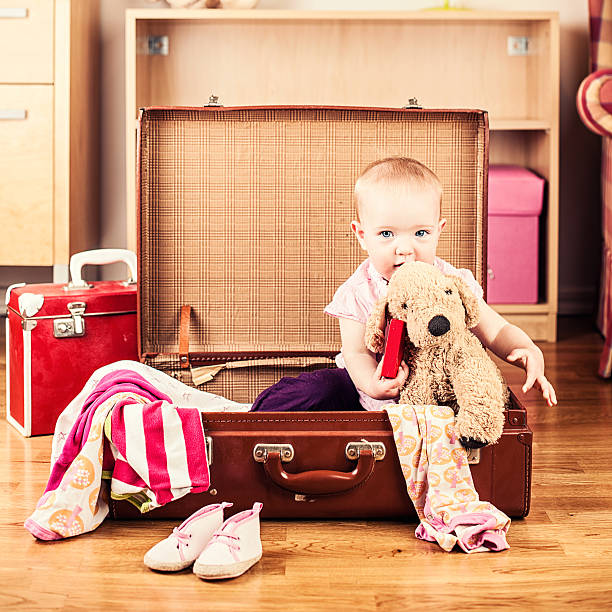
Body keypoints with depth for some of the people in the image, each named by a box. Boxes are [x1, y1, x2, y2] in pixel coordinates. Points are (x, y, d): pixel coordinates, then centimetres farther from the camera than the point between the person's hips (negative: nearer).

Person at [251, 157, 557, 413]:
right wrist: (372, 384, -41)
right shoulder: (359, 293, -14)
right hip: (371, 392, -1)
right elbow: (357, 352, -17)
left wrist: (530, 353, -27)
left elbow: (497, 332, -5)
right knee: (314, 390, -18)